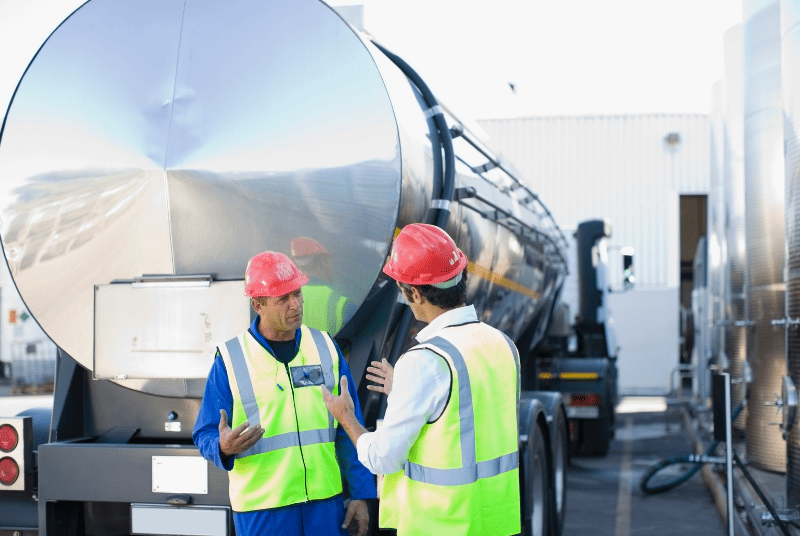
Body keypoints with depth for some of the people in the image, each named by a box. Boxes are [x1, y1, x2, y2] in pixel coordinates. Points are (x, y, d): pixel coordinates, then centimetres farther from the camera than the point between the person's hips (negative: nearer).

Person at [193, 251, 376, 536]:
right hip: (261, 510, -2)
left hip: (326, 502, 3)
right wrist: (223, 447, -24)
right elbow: (205, 435, 0)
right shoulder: (230, 360, -3)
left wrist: (360, 494, 4)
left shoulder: (326, 348, 6)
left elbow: (350, 430, 8)